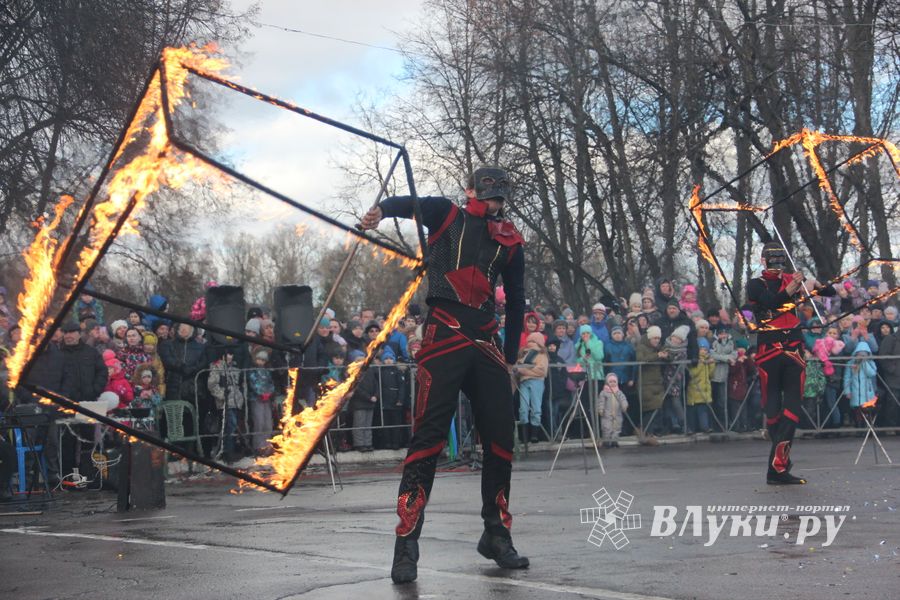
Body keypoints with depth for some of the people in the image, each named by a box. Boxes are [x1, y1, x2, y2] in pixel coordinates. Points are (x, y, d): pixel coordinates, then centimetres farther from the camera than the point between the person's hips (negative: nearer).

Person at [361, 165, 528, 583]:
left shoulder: (509, 241, 16)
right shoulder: (447, 215, 5)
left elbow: (515, 301, 21)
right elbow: (412, 204, -15)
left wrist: (510, 357, 18)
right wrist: (382, 211, -38)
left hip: (485, 344, 5)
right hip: (444, 337, -5)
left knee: (500, 437, 4)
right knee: (428, 436, -11)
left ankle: (496, 536, 19)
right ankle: (406, 545, -12)